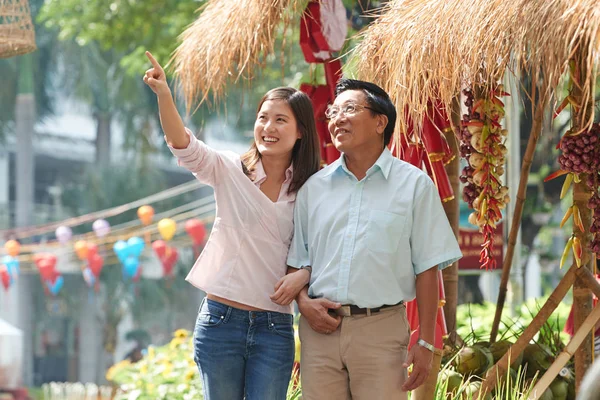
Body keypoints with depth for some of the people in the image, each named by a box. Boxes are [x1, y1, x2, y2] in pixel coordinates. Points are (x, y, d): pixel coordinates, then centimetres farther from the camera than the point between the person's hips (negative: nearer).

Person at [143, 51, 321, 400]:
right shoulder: (231, 171, 1)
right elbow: (182, 145, -15)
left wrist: (302, 276, -14)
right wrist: (164, 95, -31)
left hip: (274, 328, 0)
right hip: (221, 318, 0)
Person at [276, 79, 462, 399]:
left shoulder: (414, 185, 3)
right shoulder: (314, 187, 12)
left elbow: (427, 268, 1)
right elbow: (297, 260, 18)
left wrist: (425, 343, -4)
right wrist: (303, 301, -3)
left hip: (381, 328, -3)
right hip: (320, 327, 3)